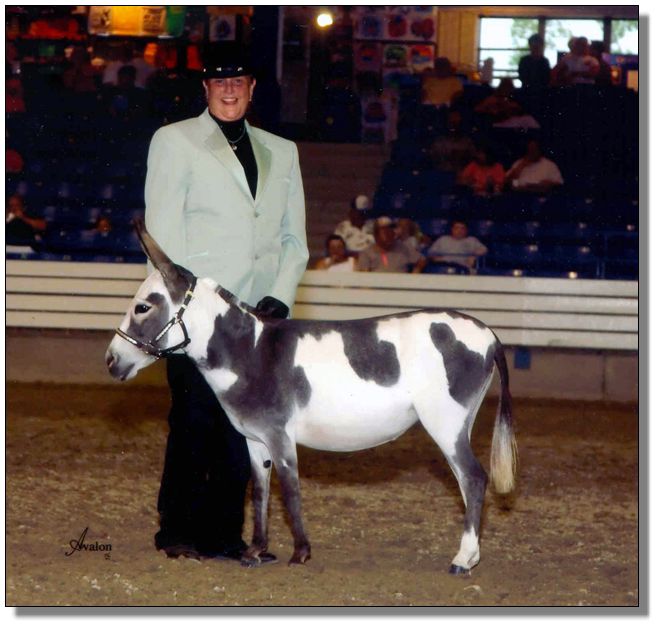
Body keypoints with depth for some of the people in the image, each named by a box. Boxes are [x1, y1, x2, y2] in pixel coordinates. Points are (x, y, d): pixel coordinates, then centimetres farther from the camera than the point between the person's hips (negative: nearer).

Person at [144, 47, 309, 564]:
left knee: (244, 428, 2)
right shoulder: (175, 141, 7)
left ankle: (224, 535, 9)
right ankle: (177, 533, 4)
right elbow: (163, 232, 0)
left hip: (261, 320, 4)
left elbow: (295, 239, 15)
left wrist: (278, 298, -1)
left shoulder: (282, 152, 19)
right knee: (195, 423, -6)